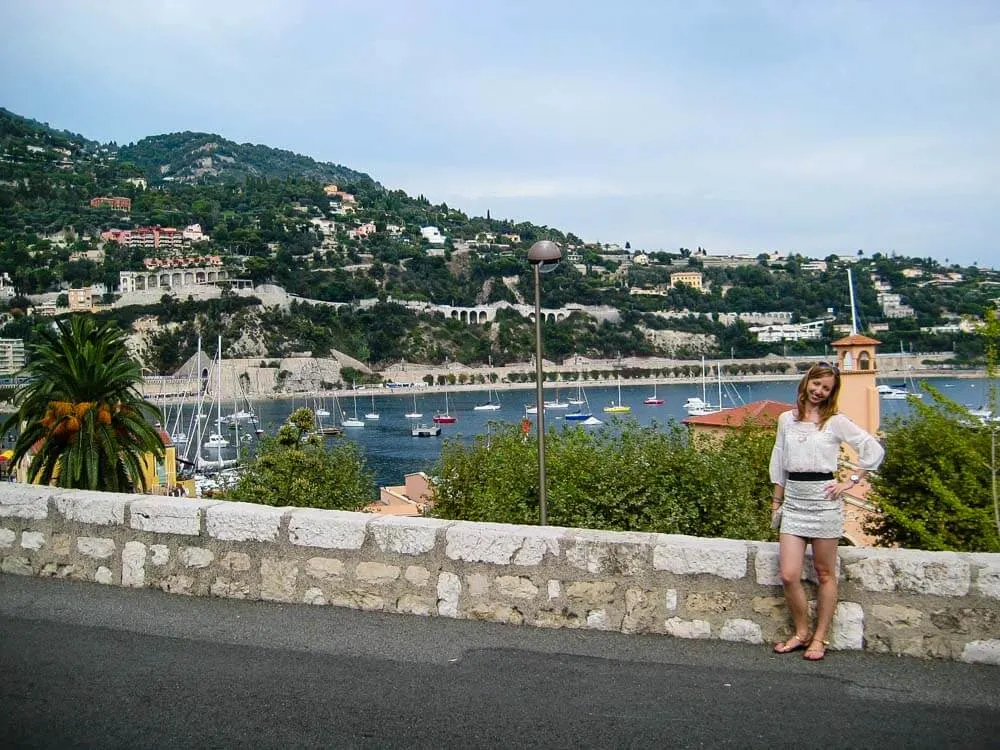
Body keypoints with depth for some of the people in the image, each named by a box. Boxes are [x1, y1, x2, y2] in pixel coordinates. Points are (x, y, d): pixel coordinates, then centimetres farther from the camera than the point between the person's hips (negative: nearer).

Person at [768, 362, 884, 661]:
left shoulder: (836, 421, -2)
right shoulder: (786, 419, 9)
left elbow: (874, 451, -2)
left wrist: (849, 482, -5)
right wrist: (776, 502, 14)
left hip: (823, 500, -3)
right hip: (793, 500, 3)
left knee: (825, 574, 6)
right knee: (789, 576, -2)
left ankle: (820, 637, 18)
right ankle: (801, 633, 17)